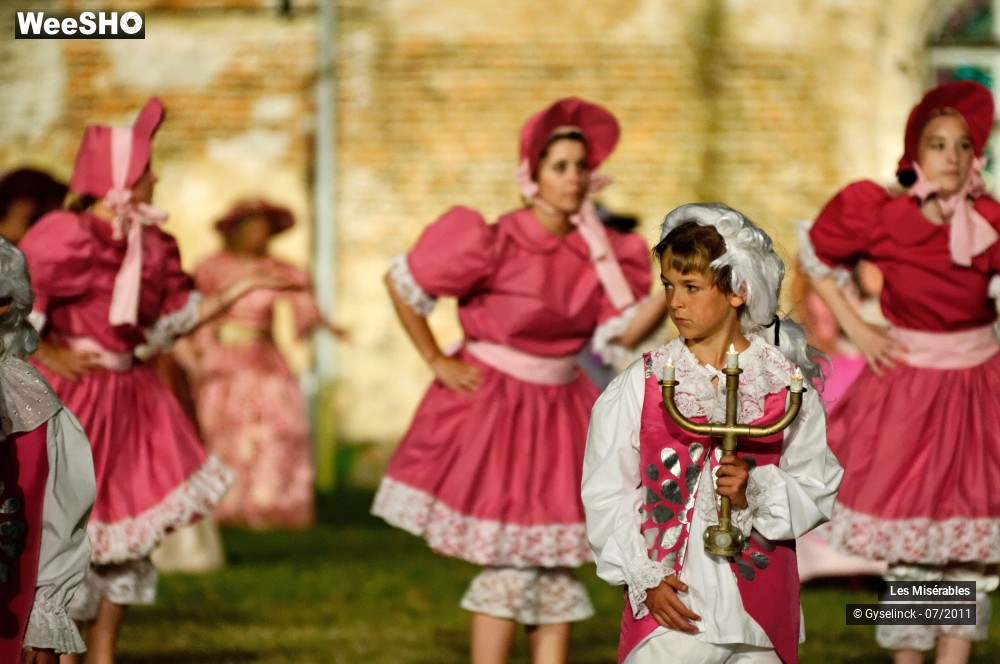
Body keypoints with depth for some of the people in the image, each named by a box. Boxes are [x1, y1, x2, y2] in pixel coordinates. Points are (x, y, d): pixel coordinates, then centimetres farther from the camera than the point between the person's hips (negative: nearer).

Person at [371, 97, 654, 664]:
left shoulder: (594, 249, -1)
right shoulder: (498, 244, -17)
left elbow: (624, 331, 1)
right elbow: (401, 282, -9)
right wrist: (437, 362, -5)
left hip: (561, 408, 6)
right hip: (494, 407, -6)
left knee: (557, 565, 5)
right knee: (509, 564, -8)